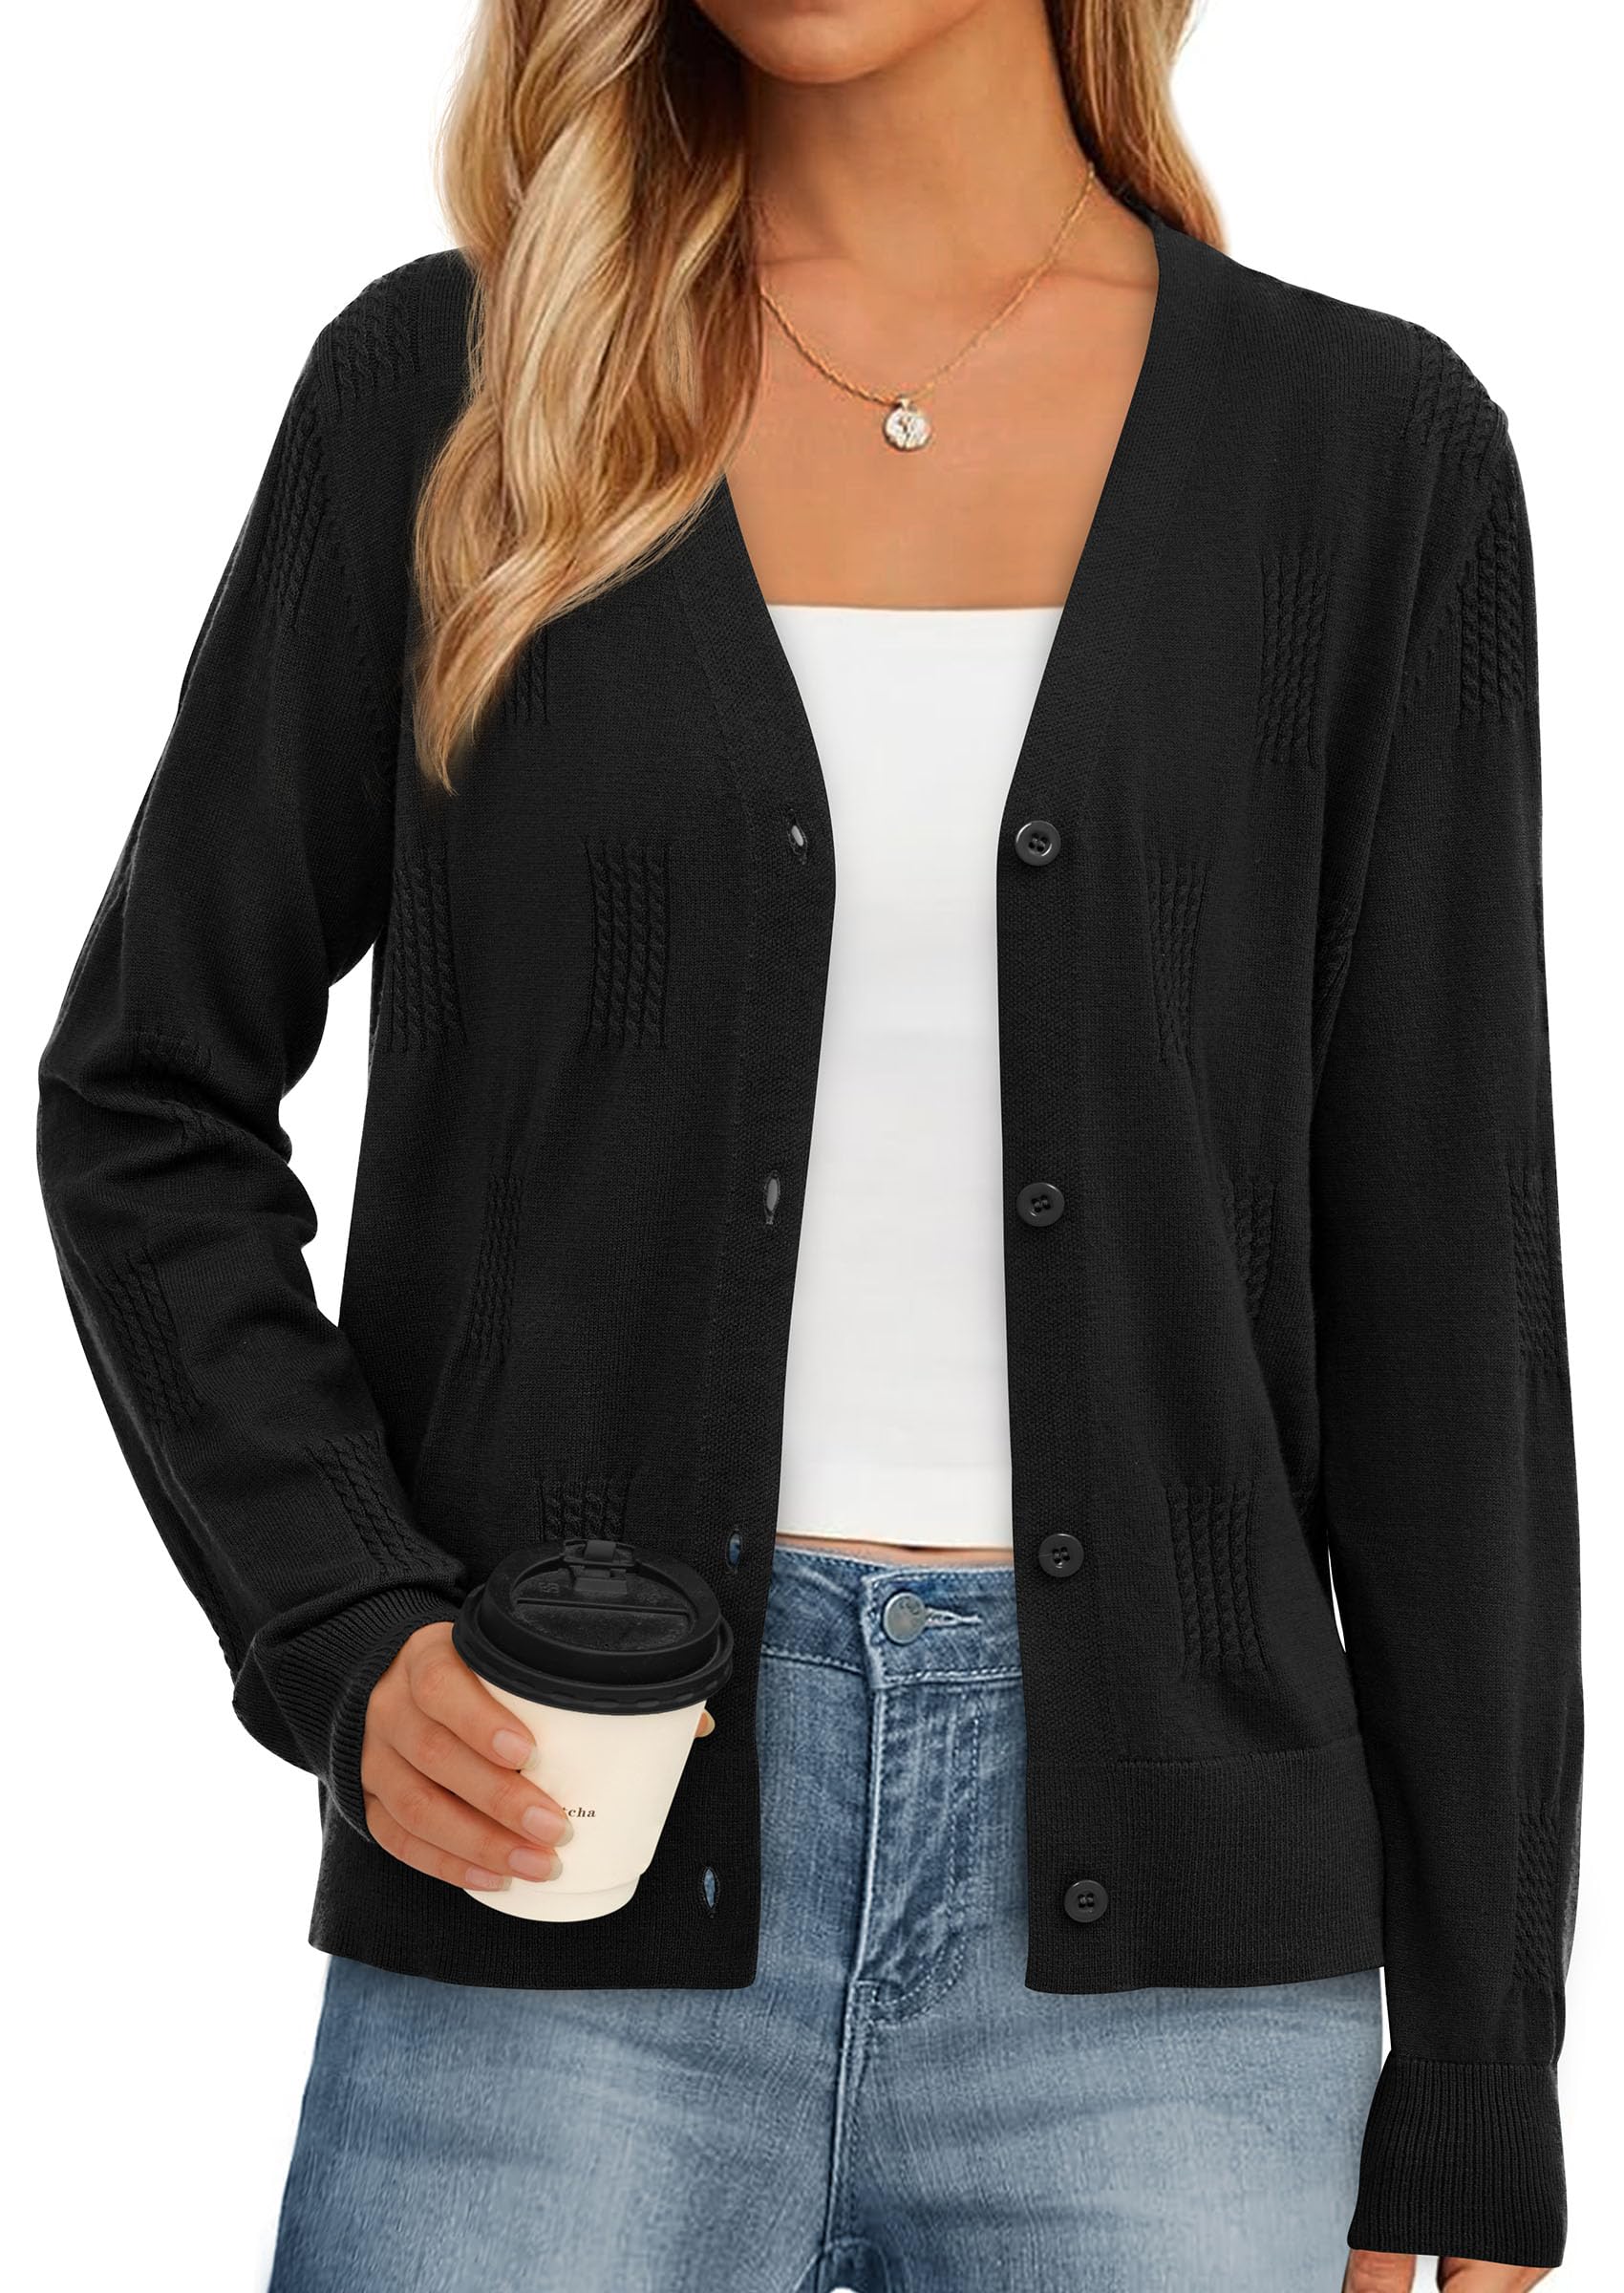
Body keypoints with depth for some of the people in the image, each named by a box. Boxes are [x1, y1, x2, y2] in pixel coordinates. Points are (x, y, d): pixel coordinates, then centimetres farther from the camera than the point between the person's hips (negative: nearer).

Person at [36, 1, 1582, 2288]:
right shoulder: (444, 385, 4)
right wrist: (344, 1633, -7)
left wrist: (1474, 2094, 4)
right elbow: (147, 1100, 10)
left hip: (1158, 1936, 1)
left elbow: (1442, 1292, 4)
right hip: (570, 1920, 0)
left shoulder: (1371, 447, 4)